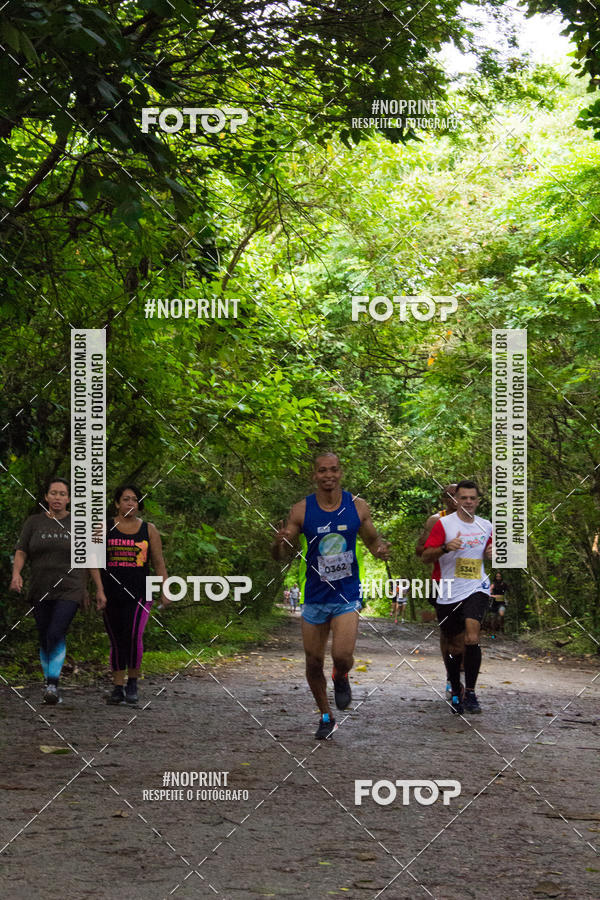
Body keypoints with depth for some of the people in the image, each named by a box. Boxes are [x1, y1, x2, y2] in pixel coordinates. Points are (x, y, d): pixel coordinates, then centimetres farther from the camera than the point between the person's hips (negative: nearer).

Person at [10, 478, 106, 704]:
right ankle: (51, 688, 22)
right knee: (45, 641, 8)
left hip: (69, 591, -3)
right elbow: (21, 552, -2)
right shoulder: (34, 522, 3)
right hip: (41, 592, 3)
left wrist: (99, 590, 1)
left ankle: (52, 686, -18)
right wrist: (16, 574, -22)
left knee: (56, 635, -22)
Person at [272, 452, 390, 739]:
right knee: (314, 662, 7)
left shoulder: (357, 506, -3)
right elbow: (279, 555, -2)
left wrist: (380, 548, -10)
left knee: (342, 655, -20)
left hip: (347, 594, -1)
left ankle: (341, 679, 17)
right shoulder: (301, 510, -6)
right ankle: (326, 717, 29)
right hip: (314, 596, 1)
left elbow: (372, 538, 13)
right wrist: (279, 543, -25)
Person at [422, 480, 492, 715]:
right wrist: (446, 548, -24)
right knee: (455, 646, 7)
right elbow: (425, 556, -7)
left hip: (476, 590, 1)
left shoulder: (486, 526, 9)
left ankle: (470, 692, -12)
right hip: (449, 593, -1)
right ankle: (455, 691, 30)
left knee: (472, 639, -21)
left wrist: (491, 553, 3)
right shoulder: (444, 524, -3)